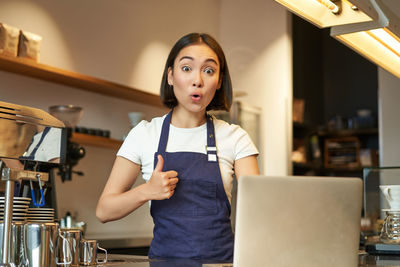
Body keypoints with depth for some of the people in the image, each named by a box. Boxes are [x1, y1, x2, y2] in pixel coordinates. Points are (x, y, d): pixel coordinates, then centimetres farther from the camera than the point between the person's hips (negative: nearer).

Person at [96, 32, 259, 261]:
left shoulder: (234, 138, 6)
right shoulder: (145, 134, 6)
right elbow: (104, 211, 5)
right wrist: (146, 191, -13)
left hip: (221, 257, 1)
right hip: (164, 256, 0)